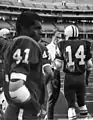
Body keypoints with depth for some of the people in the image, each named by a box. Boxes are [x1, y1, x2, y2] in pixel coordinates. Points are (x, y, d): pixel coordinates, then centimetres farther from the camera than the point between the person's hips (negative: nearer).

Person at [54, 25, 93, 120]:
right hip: (81, 77, 2)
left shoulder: (63, 45, -6)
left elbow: (58, 65, -6)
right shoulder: (85, 44, -1)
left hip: (69, 77, -2)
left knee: (70, 101, 8)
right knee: (81, 98, 21)